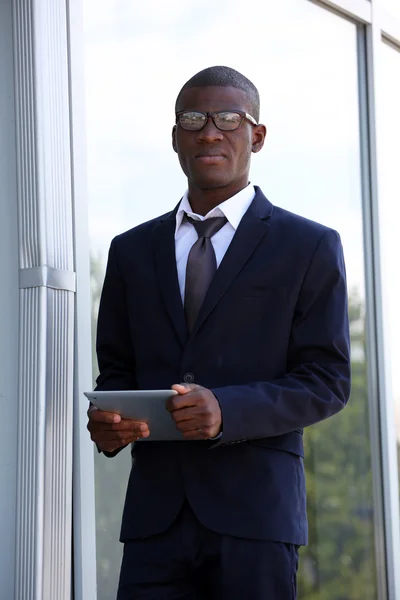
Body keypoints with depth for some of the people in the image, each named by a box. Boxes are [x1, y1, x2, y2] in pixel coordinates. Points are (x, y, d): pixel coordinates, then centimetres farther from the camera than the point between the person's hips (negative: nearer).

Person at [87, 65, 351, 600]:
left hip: (256, 512, -2)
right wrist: (106, 421, -5)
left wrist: (226, 410, -17)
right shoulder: (132, 251, 16)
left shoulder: (310, 247, 5)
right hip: (156, 512, 3)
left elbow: (327, 381, -1)